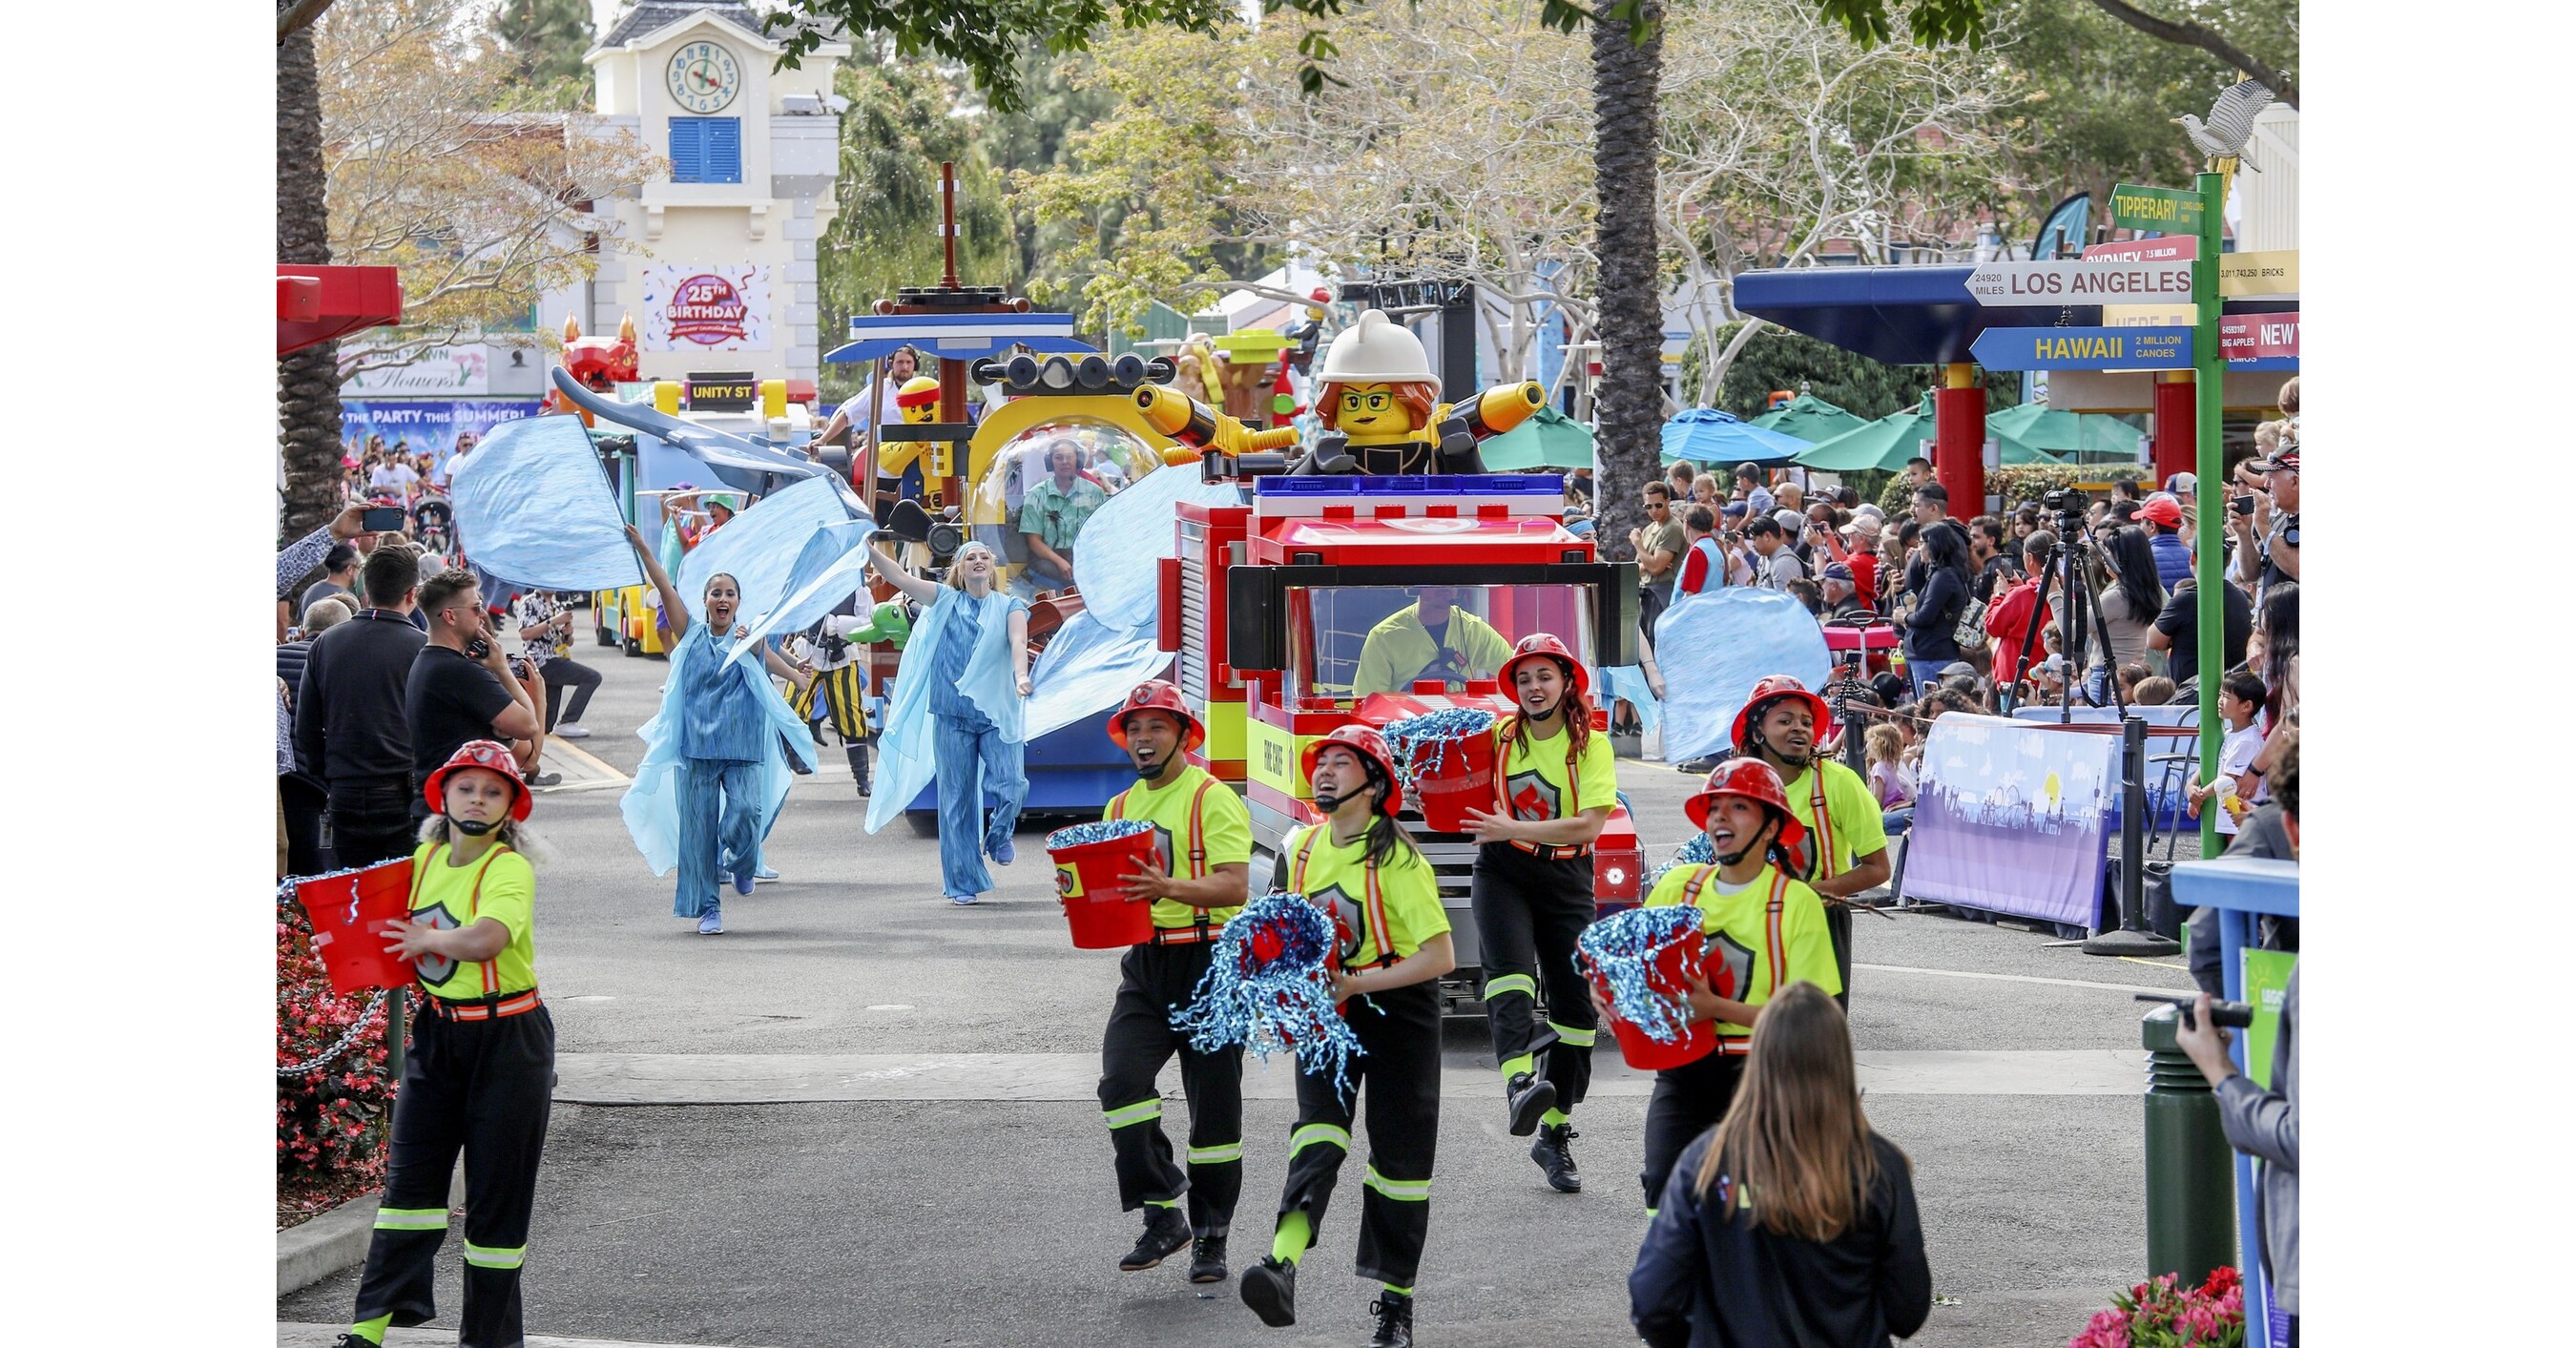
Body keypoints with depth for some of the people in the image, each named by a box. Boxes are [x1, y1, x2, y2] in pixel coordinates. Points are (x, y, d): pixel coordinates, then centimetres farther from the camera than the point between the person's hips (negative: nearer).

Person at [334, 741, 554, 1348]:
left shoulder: (511, 870, -15)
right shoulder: (426, 859, 6)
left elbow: (485, 939, -35)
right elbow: (405, 936, 25)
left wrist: (426, 939, -18)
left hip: (509, 1040, -6)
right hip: (438, 1031, 6)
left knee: (497, 1189, 2)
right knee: (410, 1172, 3)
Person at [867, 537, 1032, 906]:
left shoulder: (1009, 606, 8)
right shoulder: (945, 600, 10)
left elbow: (1018, 641, -11)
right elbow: (899, 578, 2)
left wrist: (1020, 674, -30)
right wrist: (871, 550, -12)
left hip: (996, 713, -1)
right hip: (952, 714, 1)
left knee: (1010, 786, -14)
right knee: (956, 798, 1)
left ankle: (998, 836, 20)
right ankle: (963, 882, 9)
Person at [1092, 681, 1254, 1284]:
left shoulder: (1213, 799, -6)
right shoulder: (1120, 808, 16)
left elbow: (1234, 885, -17)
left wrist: (1169, 888, -33)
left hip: (1209, 962, -5)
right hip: (1145, 964, 5)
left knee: (1213, 1107, 1)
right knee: (1122, 1081, -16)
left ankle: (1211, 1236, 13)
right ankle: (1163, 1215, -8)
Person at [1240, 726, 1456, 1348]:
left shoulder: (1395, 859, -17)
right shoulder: (1300, 848, 2)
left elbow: (1440, 957, -21)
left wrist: (1353, 984, -24)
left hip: (1396, 1009, -4)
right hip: (1325, 1010, 4)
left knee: (1399, 1156, 2)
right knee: (1318, 1131, -17)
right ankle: (1282, 1263, -36)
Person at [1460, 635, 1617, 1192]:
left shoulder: (1591, 746, -3)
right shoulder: (1499, 736, 5)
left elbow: (1589, 825, -16)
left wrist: (1515, 829, -23)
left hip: (1566, 879, 1)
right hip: (1503, 874, 0)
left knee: (1575, 1005, 3)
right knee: (1511, 971, -28)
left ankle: (1555, 1135, 14)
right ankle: (1520, 1083, -51)